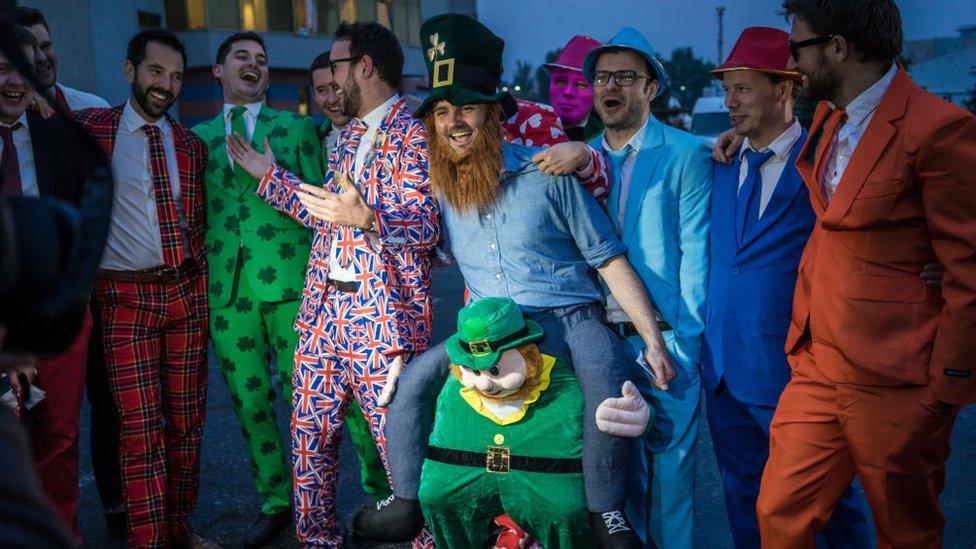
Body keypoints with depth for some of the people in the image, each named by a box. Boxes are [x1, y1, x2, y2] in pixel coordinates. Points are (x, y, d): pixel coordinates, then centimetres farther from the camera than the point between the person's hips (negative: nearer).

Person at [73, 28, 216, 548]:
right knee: (140, 426, -4)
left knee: (186, 418, 10)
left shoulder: (190, 145, 10)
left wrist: (199, 279, 10)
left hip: (186, 292, 4)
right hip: (125, 296, -4)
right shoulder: (90, 128, -2)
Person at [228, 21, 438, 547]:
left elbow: (426, 227, -17)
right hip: (324, 306, 8)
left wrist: (366, 219, -33)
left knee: (397, 439, -2)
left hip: (383, 313, -8)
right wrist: (271, 177, 25)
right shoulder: (348, 135, 18)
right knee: (310, 430, 13)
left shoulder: (412, 134, -8)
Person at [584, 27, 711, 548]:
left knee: (669, 462, 5)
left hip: (663, 338, -4)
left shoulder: (686, 154, -4)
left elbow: (694, 252, -8)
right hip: (601, 337, 4)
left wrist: (684, 343, -12)